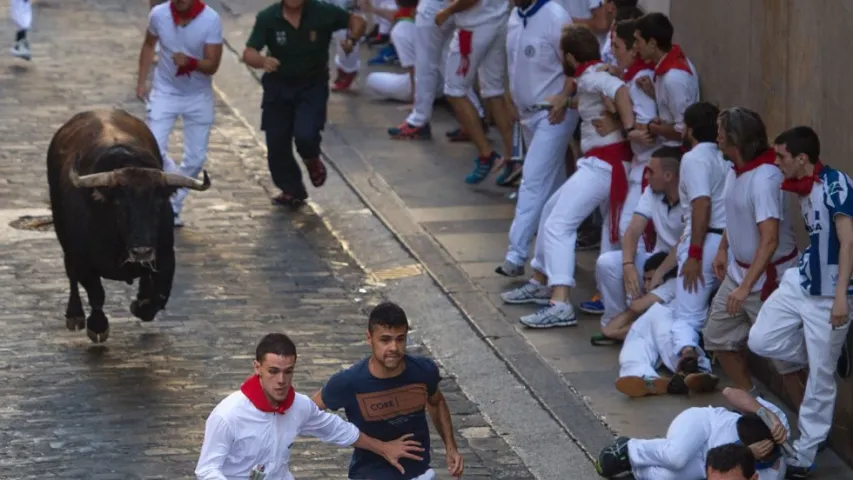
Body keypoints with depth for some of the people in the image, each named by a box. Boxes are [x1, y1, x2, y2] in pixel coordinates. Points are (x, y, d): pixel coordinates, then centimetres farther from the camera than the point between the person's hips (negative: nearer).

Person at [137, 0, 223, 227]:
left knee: (196, 157, 6)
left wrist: (191, 62, -41)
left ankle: (174, 204, 25)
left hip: (198, 96, -1)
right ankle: (176, 189, 12)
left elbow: (212, 65, -21)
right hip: (165, 92, 1)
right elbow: (149, 45, 7)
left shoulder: (211, 19, -21)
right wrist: (141, 80, 2)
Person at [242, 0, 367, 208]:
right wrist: (263, 61, -41)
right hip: (278, 86, 2)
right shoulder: (267, 18, -15)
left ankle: (312, 160, 17)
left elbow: (357, 21, -1)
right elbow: (248, 54, -18)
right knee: (277, 144, 5)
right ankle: (292, 191, 30)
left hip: (312, 86, -2)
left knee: (305, 136, -21)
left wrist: (352, 40, -23)